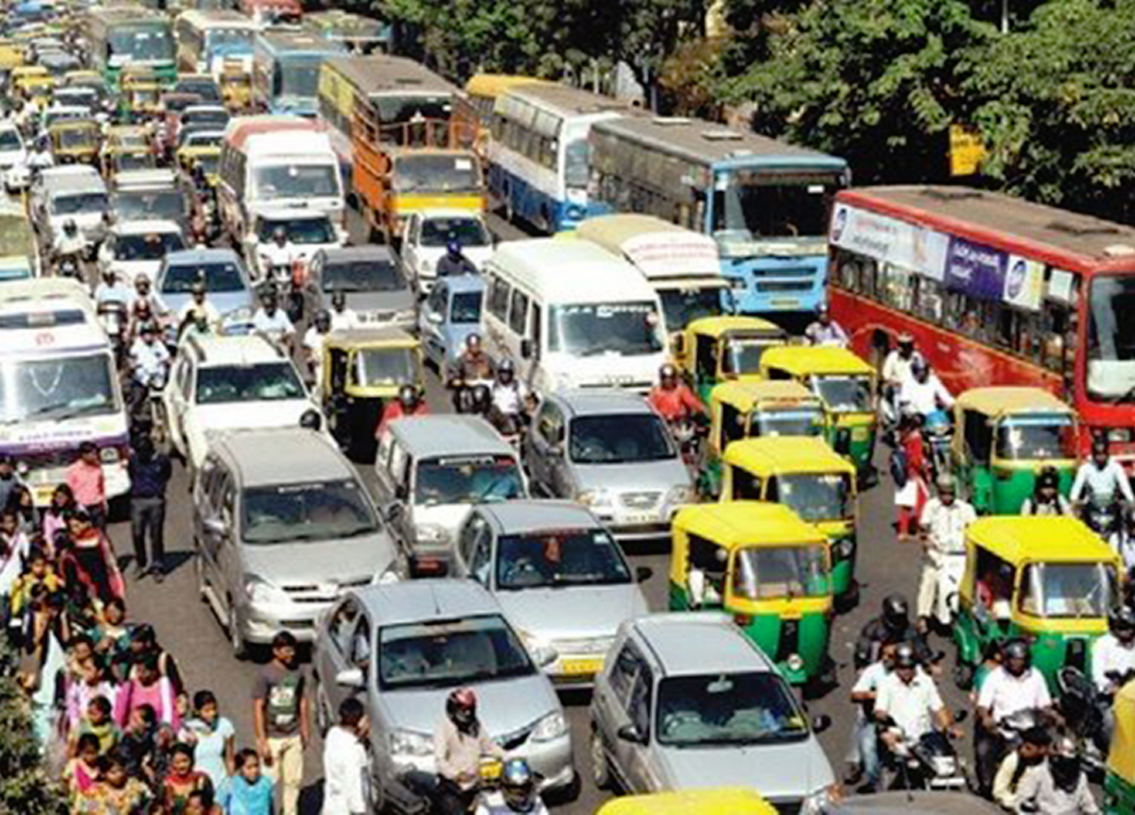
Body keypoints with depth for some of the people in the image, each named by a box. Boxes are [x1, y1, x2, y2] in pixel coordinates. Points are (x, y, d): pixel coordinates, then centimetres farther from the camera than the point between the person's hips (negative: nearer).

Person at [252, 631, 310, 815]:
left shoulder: (298, 672, 2)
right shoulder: (265, 674, -13)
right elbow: (258, 708, -12)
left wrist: (306, 731, 14)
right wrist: (262, 741, -15)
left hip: (294, 736, 4)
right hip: (272, 737, -4)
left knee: (294, 779, 9)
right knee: (270, 781, 0)